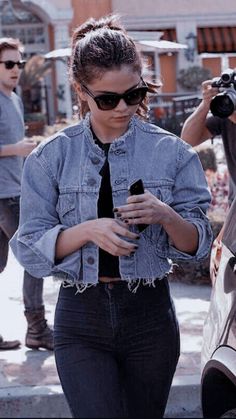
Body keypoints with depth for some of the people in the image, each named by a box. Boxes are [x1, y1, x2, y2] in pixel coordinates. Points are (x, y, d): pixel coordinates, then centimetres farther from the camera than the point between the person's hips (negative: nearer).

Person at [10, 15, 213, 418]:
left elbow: (197, 245, 2)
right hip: (82, 319, -1)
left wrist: (165, 215, -19)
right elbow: (30, 249, -4)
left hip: (150, 314, 1)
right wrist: (89, 230, -21)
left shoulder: (171, 152, 0)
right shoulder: (51, 158, -1)